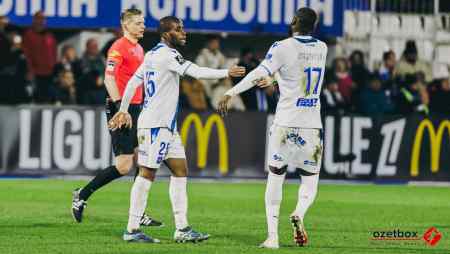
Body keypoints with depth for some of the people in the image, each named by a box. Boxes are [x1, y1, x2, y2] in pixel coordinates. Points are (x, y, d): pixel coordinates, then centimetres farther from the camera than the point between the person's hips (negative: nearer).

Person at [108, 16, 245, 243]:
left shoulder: (153, 55, 15)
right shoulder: (167, 54, -13)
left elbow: (133, 82, 21)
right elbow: (196, 72, -23)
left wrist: (123, 110, 28)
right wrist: (227, 73, -21)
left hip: (166, 124, 10)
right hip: (156, 124, -10)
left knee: (180, 171, 7)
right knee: (147, 174, -6)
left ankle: (182, 229, 5)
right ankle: (132, 230, -3)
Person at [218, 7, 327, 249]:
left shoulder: (283, 48, -8)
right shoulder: (321, 49, 7)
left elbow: (260, 73, -20)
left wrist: (230, 93, -22)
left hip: (285, 124, -2)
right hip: (312, 126, 2)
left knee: (275, 179, 9)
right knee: (310, 182, 12)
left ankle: (272, 236, 0)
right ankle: (299, 214, -19)